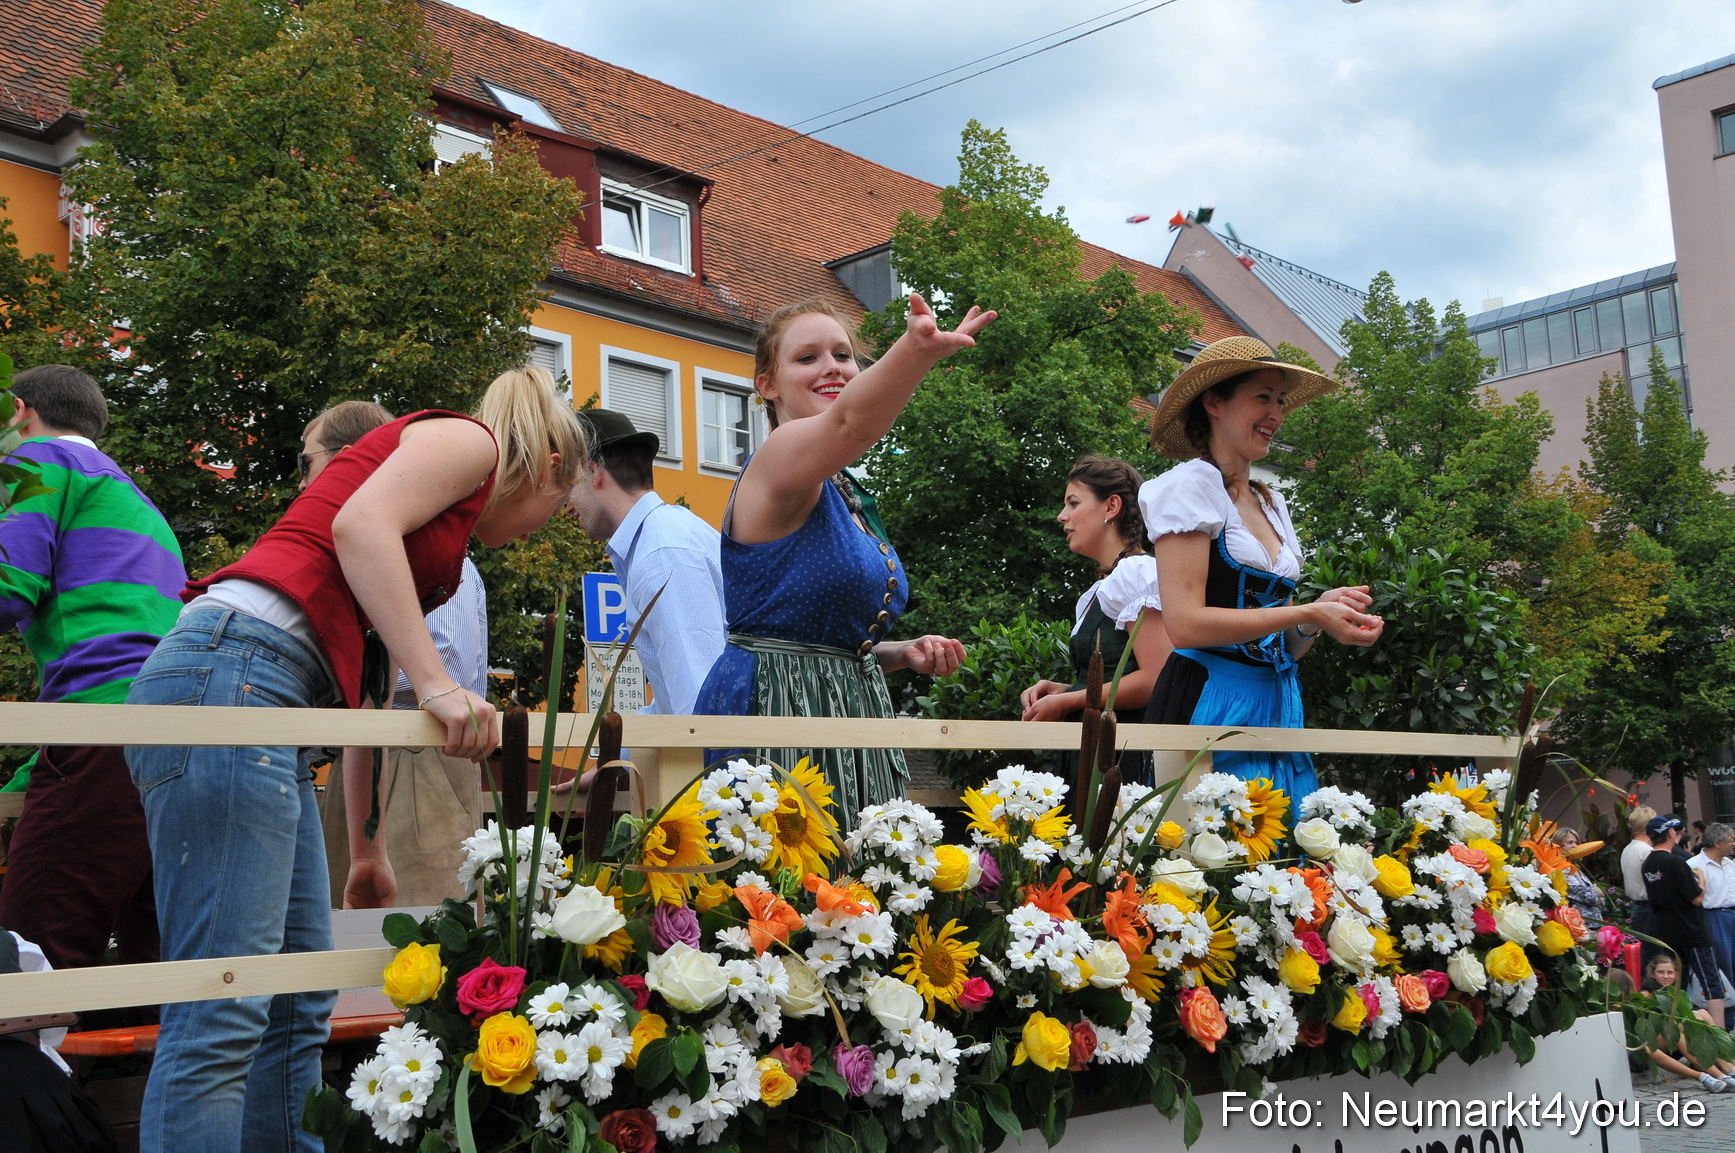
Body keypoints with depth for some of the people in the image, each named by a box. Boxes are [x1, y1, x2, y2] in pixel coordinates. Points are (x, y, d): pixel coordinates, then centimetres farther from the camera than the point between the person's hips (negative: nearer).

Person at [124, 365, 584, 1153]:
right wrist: (436, 685, -18)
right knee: (222, 1013, -13)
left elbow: (362, 680, 33)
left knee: (299, 1008, 9)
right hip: (233, 676, -10)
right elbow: (360, 524, -15)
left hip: (276, 703, 10)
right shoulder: (468, 439, 7)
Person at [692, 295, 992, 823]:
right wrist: (916, 350, -51)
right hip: (774, 713, -8)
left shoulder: (847, 494, 17)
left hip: (849, 713, 8)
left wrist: (904, 653, 6)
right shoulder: (777, 459, -9)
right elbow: (849, 421, -34)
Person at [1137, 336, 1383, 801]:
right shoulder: (1192, 485, -4)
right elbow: (1184, 624, -16)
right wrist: (1309, 613, -15)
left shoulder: (1272, 502, 17)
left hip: (1278, 706, 7)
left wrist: (1322, 613, -2)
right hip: (1211, 704, -7)